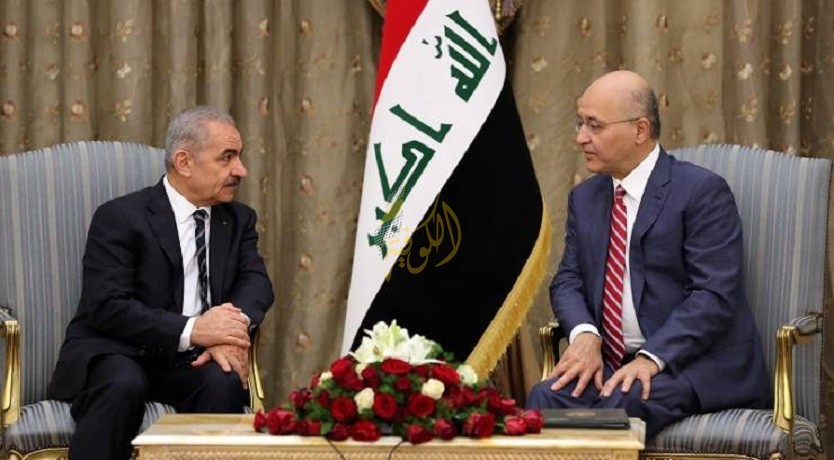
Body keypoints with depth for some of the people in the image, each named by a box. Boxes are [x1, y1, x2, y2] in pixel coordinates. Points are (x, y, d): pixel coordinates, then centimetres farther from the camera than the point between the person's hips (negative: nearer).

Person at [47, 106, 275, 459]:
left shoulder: (239, 220, 13)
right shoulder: (119, 218, -6)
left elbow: (255, 282, 0)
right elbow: (106, 307, -16)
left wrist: (231, 331, -23)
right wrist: (191, 330, -27)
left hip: (186, 362, 4)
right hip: (115, 354, -4)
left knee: (224, 382, -29)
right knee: (124, 386, -37)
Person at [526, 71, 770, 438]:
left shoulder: (703, 191, -7)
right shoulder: (584, 198, 16)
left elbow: (715, 295, -14)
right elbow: (568, 280, 13)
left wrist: (652, 357, -25)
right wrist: (585, 335, -10)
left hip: (697, 365, -5)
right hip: (613, 363, 5)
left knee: (617, 404, -34)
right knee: (547, 397, -25)